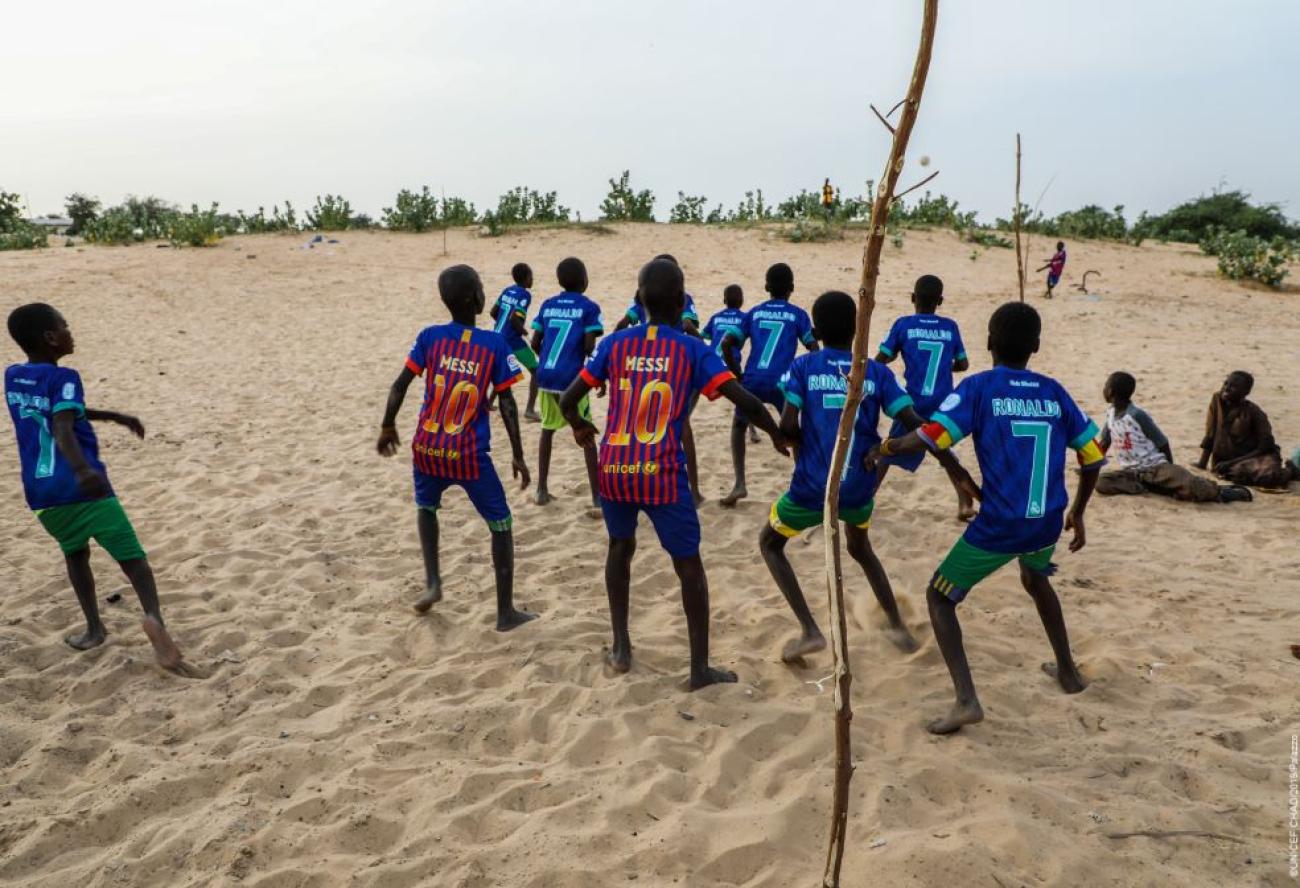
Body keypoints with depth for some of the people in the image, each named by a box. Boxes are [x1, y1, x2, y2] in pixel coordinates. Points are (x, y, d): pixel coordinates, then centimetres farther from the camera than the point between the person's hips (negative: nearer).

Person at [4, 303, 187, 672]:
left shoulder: (12, 376, 13)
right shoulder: (64, 378, -11)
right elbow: (62, 428, -28)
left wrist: (113, 416, 35)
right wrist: (82, 470, -44)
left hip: (41, 492, 7)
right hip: (82, 486, -7)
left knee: (75, 553, 27)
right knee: (130, 554, -3)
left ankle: (94, 628, 26)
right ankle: (154, 616, -26)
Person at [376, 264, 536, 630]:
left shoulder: (430, 336, -2)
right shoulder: (495, 344, -7)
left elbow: (400, 385, -2)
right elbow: (506, 404, -7)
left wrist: (387, 428, 13)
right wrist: (518, 455, 0)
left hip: (427, 448, 3)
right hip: (469, 455, -3)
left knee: (426, 506, 32)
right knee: (500, 523, 13)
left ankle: (432, 580, 18)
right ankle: (506, 612, 16)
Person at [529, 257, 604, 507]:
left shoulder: (547, 305, 10)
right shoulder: (588, 307, -3)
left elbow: (535, 343, 8)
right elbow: (589, 347, -12)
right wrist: (580, 356, 9)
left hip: (546, 376, 4)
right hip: (572, 379, -4)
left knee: (547, 430, 18)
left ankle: (542, 490, 18)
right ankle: (597, 495, 6)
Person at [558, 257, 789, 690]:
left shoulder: (615, 344, 5)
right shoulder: (693, 350, -2)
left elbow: (567, 401, 6)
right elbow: (745, 401, -10)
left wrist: (579, 426, 28)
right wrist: (777, 435, 9)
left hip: (613, 470, 3)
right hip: (662, 475, -3)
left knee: (620, 546, 27)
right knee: (689, 565, 12)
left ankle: (621, 648, 31)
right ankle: (700, 668, 16)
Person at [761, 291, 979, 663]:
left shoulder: (802, 366, -5)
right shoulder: (878, 373, 1)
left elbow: (787, 427, -14)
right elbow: (915, 426, -6)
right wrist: (957, 469, -1)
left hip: (812, 489, -4)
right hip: (860, 490, 4)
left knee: (769, 544, 22)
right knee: (860, 549, 34)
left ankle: (810, 631, 10)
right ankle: (898, 626, 32)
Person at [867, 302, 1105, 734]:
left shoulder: (980, 387, -7)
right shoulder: (1054, 392, 6)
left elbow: (929, 437, -19)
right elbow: (1093, 457, 9)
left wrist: (883, 448, 0)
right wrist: (1077, 514, 22)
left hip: (998, 527, -5)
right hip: (1047, 523, 6)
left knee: (939, 597, 10)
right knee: (1035, 578, 37)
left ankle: (966, 700, -3)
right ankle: (1067, 671, 47)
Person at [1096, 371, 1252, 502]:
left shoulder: (1137, 414, -14)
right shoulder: (1110, 412, 7)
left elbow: (1163, 443, -7)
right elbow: (1104, 442, 20)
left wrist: (1170, 471, -2)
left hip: (1155, 467, -6)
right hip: (1131, 472, 6)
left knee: (1190, 486, -29)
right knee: (1101, 483, -23)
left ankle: (1220, 492, 0)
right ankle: (1149, 487, -15)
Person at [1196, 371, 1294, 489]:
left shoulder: (1253, 412, -10)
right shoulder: (1216, 400, -1)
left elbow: (1265, 446, -11)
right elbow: (1210, 435, 2)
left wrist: (1232, 462, -17)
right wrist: (1202, 463, -5)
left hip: (1251, 457, -2)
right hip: (1224, 461, 2)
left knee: (1268, 475, -34)